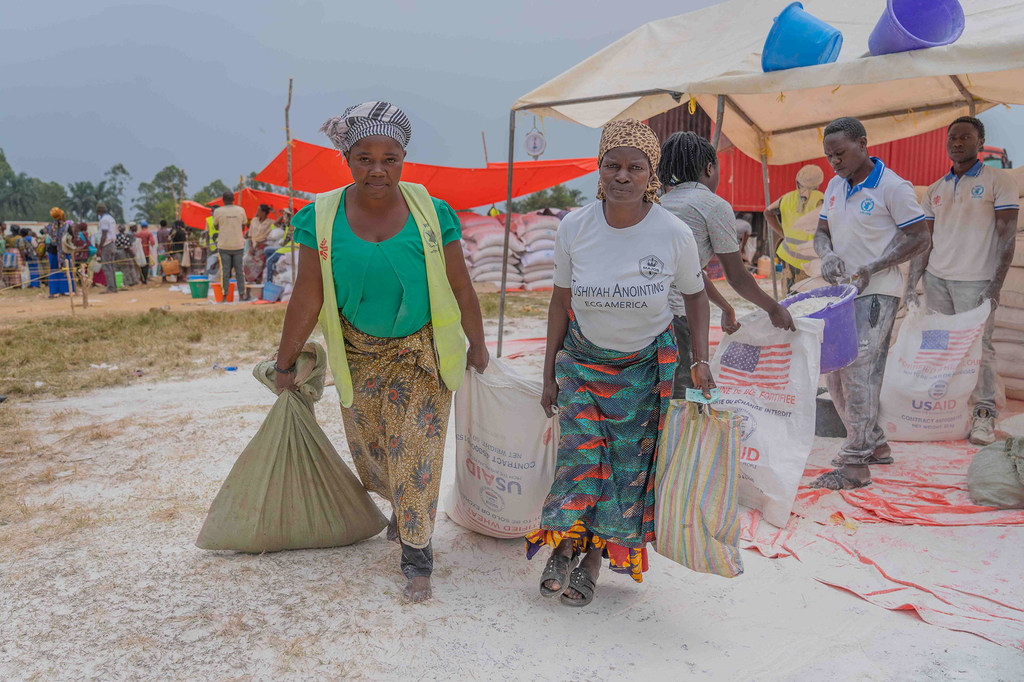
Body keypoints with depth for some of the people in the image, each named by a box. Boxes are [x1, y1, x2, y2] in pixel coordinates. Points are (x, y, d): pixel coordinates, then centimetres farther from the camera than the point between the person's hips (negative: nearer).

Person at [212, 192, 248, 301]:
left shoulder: (218, 211, -3)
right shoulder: (241, 210, 2)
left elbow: (216, 227, 11)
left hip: (224, 246, -1)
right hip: (238, 245, 1)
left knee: (225, 271, 2)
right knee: (239, 270, 8)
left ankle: (224, 296, 2)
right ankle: (242, 294, 8)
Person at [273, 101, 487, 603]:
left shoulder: (432, 215, -14)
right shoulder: (322, 219, -12)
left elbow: (460, 289, -5)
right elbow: (308, 299, -6)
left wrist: (477, 349, 3)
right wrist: (285, 364, 0)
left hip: (421, 353, -2)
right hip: (359, 354, 2)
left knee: (414, 452, -3)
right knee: (370, 448, 16)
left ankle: (417, 554, 14)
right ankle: (402, 507, 48)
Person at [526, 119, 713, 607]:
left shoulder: (675, 234, -16)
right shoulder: (573, 228, -12)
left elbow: (695, 295, 1)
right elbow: (561, 299, -2)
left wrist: (700, 359, -9)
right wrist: (549, 375, 1)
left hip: (645, 366, 0)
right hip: (581, 358, 1)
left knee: (628, 465, 4)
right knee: (579, 452, -7)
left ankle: (594, 557, 20)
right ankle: (564, 548, 11)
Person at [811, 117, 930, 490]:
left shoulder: (893, 187, -11)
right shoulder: (835, 186, 11)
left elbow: (919, 238, -10)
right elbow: (821, 232, 15)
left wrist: (870, 269, -19)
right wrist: (828, 254, -8)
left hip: (876, 294, -8)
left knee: (858, 373, -13)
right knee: (836, 376, 11)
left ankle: (855, 465, -7)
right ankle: (875, 444, 27)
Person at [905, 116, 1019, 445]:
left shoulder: (998, 180, 0)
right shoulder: (935, 190, 13)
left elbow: (1006, 237, -5)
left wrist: (995, 288, -13)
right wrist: (911, 285, 6)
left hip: (976, 281, -4)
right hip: (936, 279, 4)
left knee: (979, 346, -3)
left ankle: (984, 414, 8)